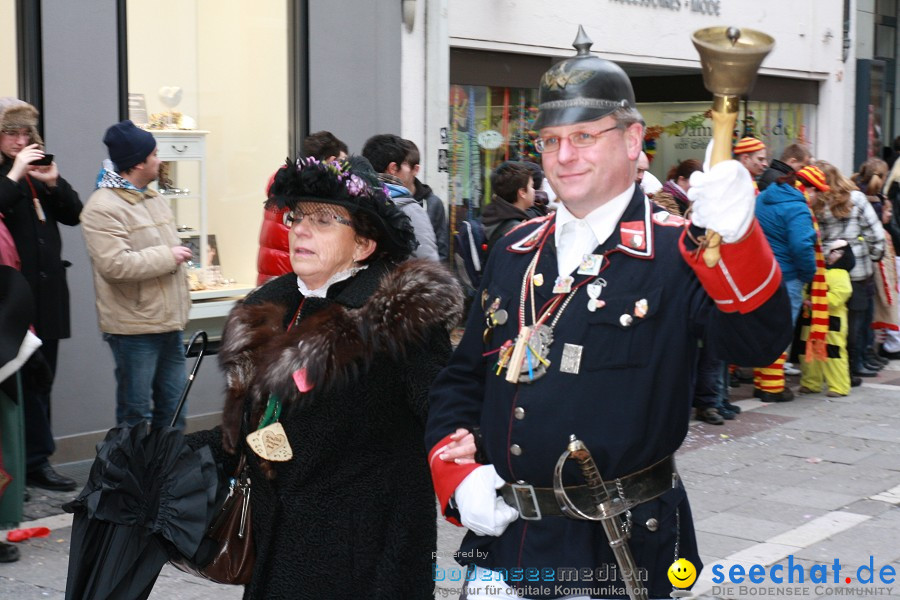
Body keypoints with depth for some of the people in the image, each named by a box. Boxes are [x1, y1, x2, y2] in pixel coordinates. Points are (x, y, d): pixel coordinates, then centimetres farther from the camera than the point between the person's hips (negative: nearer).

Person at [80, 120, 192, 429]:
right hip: (134, 329, -8)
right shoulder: (103, 207, -15)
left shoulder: (155, 199, 14)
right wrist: (167, 256, -17)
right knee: (136, 414, 0)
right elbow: (114, 265, -26)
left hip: (170, 323, 9)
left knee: (172, 408, 15)